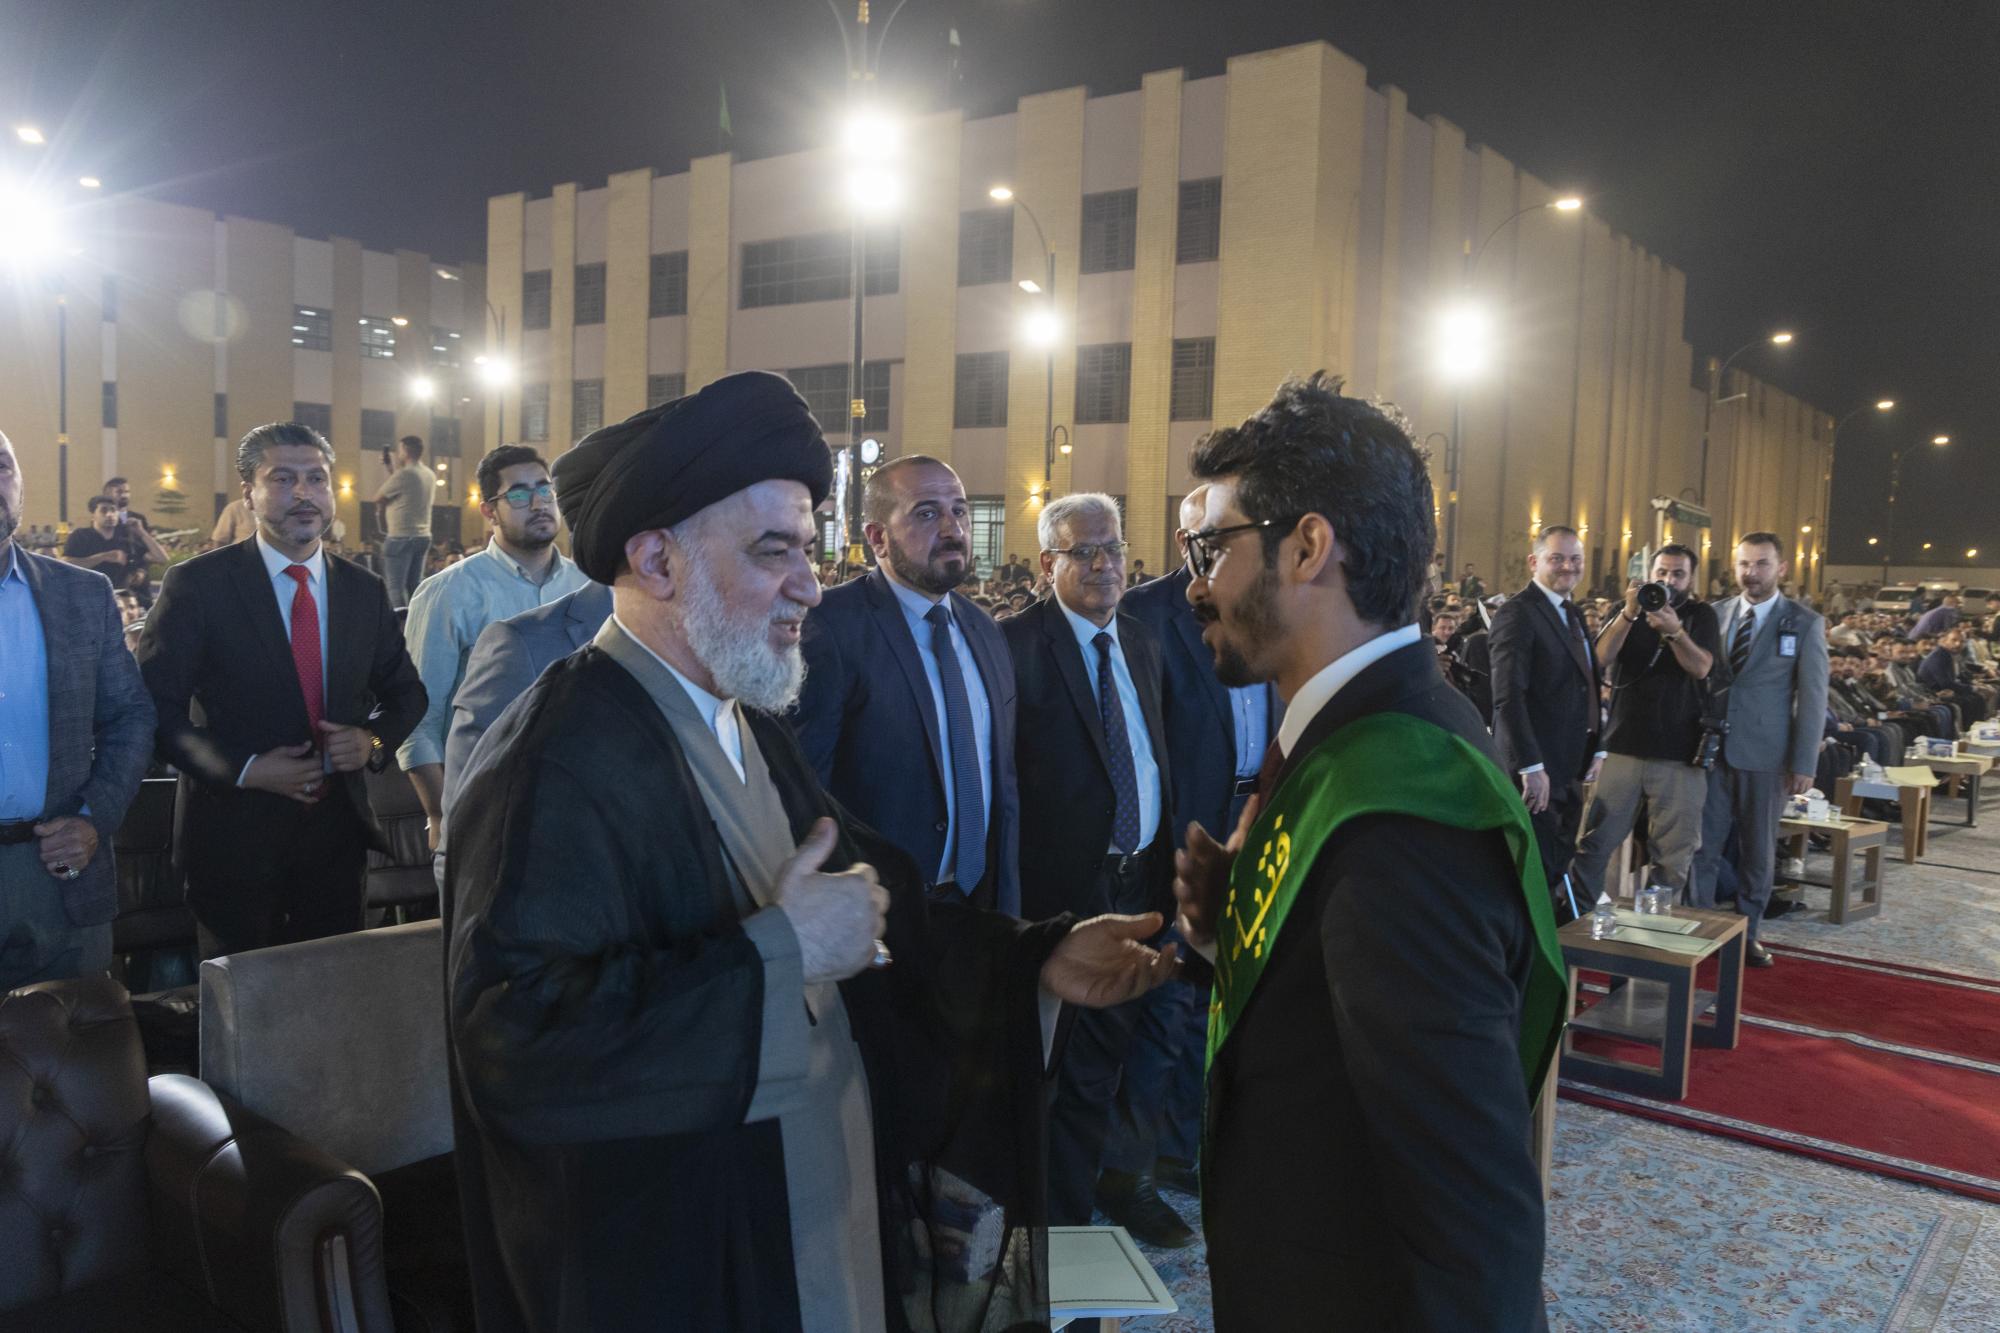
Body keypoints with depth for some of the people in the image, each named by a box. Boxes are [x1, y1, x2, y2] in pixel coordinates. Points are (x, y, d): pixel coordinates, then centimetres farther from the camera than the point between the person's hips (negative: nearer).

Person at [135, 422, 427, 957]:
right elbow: (153, 705, -8)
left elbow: (406, 692, 14)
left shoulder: (365, 589, 5)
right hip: (235, 830, -3)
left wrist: (374, 740, -7)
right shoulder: (197, 584, -7)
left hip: (337, 830, 4)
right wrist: (243, 769, -18)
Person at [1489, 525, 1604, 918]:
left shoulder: (1574, 614, 16)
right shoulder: (1518, 614, -13)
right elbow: (1507, 697, -20)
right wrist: (1531, 767, -23)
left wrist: (1596, 750, 13)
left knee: (1557, 870, 16)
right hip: (1536, 775, -9)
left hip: (1570, 772, 9)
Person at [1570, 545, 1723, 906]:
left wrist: (1674, 629, -26)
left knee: (1674, 853, 2)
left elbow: (1701, 667, -10)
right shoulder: (1627, 611, 10)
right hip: (1623, 747, 1)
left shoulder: (1701, 615, 6)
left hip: (1679, 754, -1)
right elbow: (1602, 656, -6)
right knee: (1595, 842, -1)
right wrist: (1629, 614, -19)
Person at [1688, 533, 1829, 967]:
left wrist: (1804, 764, -8)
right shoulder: (1715, 615, 6)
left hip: (1765, 755, -2)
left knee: (1758, 851, 9)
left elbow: (1812, 698, -3)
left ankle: (1746, 934, 22)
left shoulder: (1805, 623, -1)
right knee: (1701, 845, 2)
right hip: (1710, 749, 2)